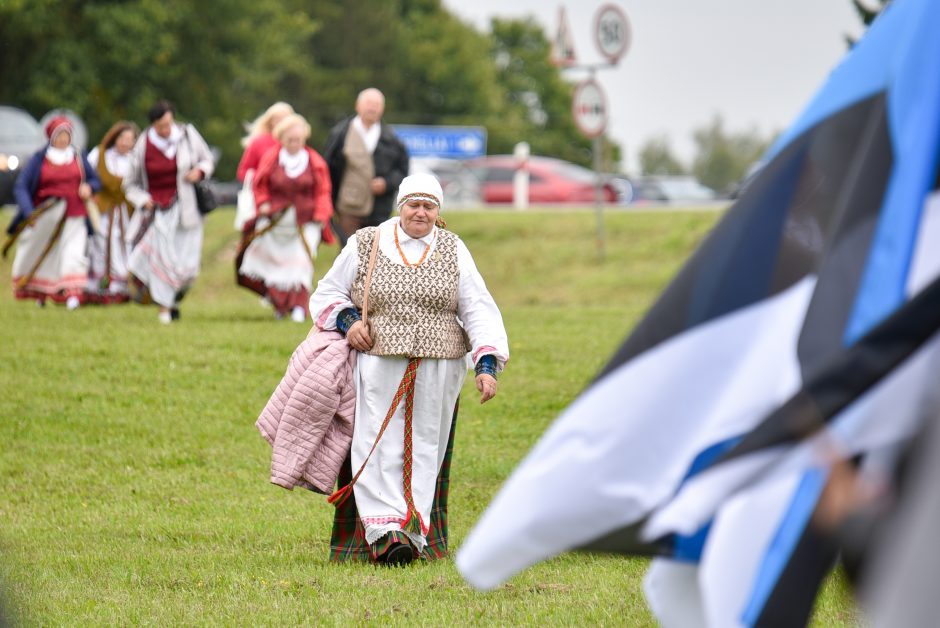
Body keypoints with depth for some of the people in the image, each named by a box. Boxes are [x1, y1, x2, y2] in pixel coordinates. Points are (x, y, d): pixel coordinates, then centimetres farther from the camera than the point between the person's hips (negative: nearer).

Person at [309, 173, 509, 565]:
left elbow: (478, 309, 2)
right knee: (380, 447, -11)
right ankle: (385, 531, -16)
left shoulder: (452, 250, 7)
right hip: (379, 365, -1)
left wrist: (487, 365, -9)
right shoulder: (364, 245, 5)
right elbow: (327, 293, 15)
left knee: (424, 450, 3)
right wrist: (346, 320, -7)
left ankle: (413, 534, 7)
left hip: (438, 369, 1)